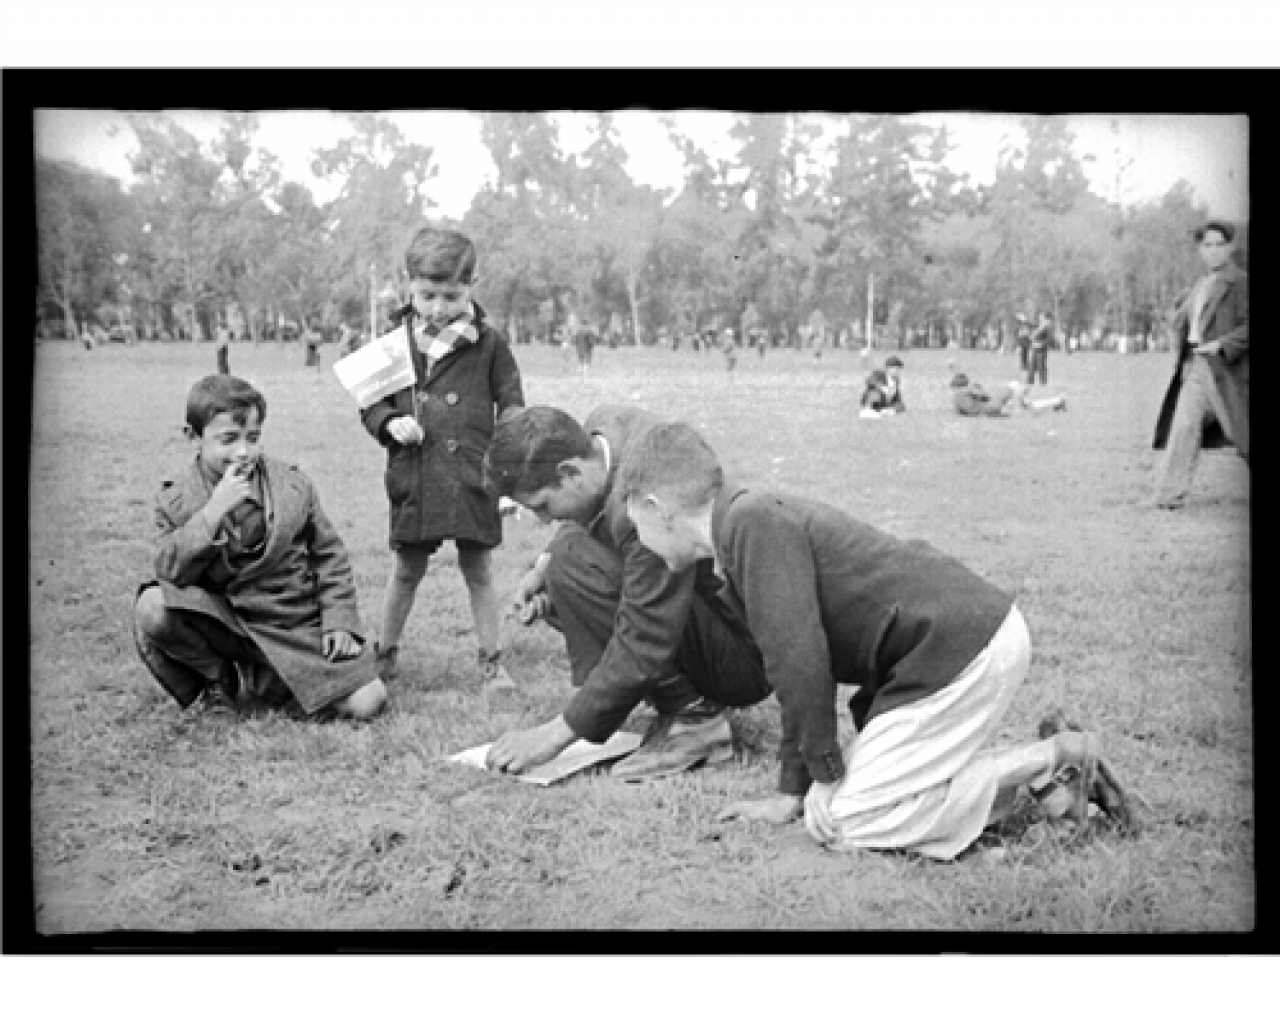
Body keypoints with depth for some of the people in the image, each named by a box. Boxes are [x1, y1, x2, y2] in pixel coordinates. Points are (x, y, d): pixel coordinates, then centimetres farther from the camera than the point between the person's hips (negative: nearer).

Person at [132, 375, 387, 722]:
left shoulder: (293, 485, -1)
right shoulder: (175, 501, -3)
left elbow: (329, 554, 9)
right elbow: (170, 572, -14)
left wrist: (339, 621, -3)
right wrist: (213, 512, -25)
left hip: (296, 625, 1)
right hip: (224, 622, -1)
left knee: (368, 703, -16)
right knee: (151, 609, -31)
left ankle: (258, 680, 9)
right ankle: (218, 676, 0)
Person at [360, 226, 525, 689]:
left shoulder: (489, 343, 0)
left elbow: (511, 402, 4)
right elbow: (371, 404, 11)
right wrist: (391, 423, -12)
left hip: (473, 476, -1)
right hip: (413, 477, 1)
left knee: (478, 569, 7)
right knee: (406, 569, 12)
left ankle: (490, 659, 19)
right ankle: (385, 653, 28)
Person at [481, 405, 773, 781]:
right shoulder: (606, 421, -5)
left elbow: (643, 649, -29)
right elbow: (582, 520, 17)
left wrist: (556, 734, -22)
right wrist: (544, 564, -2)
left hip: (748, 659, -10)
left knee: (573, 565, -23)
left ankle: (694, 721, -14)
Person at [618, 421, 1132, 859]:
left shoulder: (754, 521, -14)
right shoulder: (755, 524, 19)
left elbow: (799, 659, -20)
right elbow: (804, 662, 22)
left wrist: (825, 773, -8)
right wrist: (791, 794, 20)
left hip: (960, 649, -10)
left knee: (840, 818, -6)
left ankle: (1052, 758, -3)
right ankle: (1050, 772, 11)